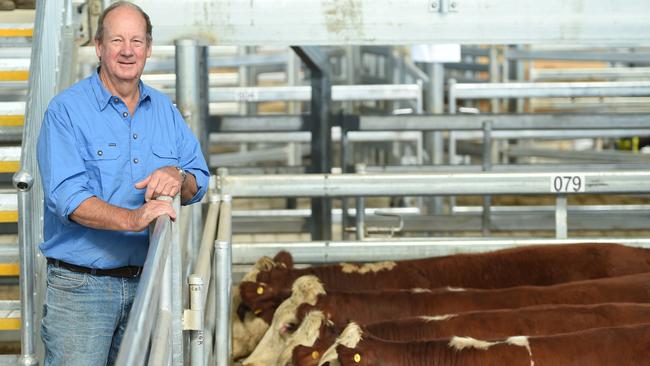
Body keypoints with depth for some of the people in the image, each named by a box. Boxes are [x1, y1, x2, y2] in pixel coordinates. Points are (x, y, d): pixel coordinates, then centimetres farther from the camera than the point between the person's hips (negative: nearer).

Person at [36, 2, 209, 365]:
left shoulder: (166, 111, 13)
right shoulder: (67, 110, -6)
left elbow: (199, 181, 11)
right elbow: (67, 196, -18)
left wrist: (177, 176, -14)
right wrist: (131, 219, -33)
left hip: (146, 281, 5)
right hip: (81, 284, -5)